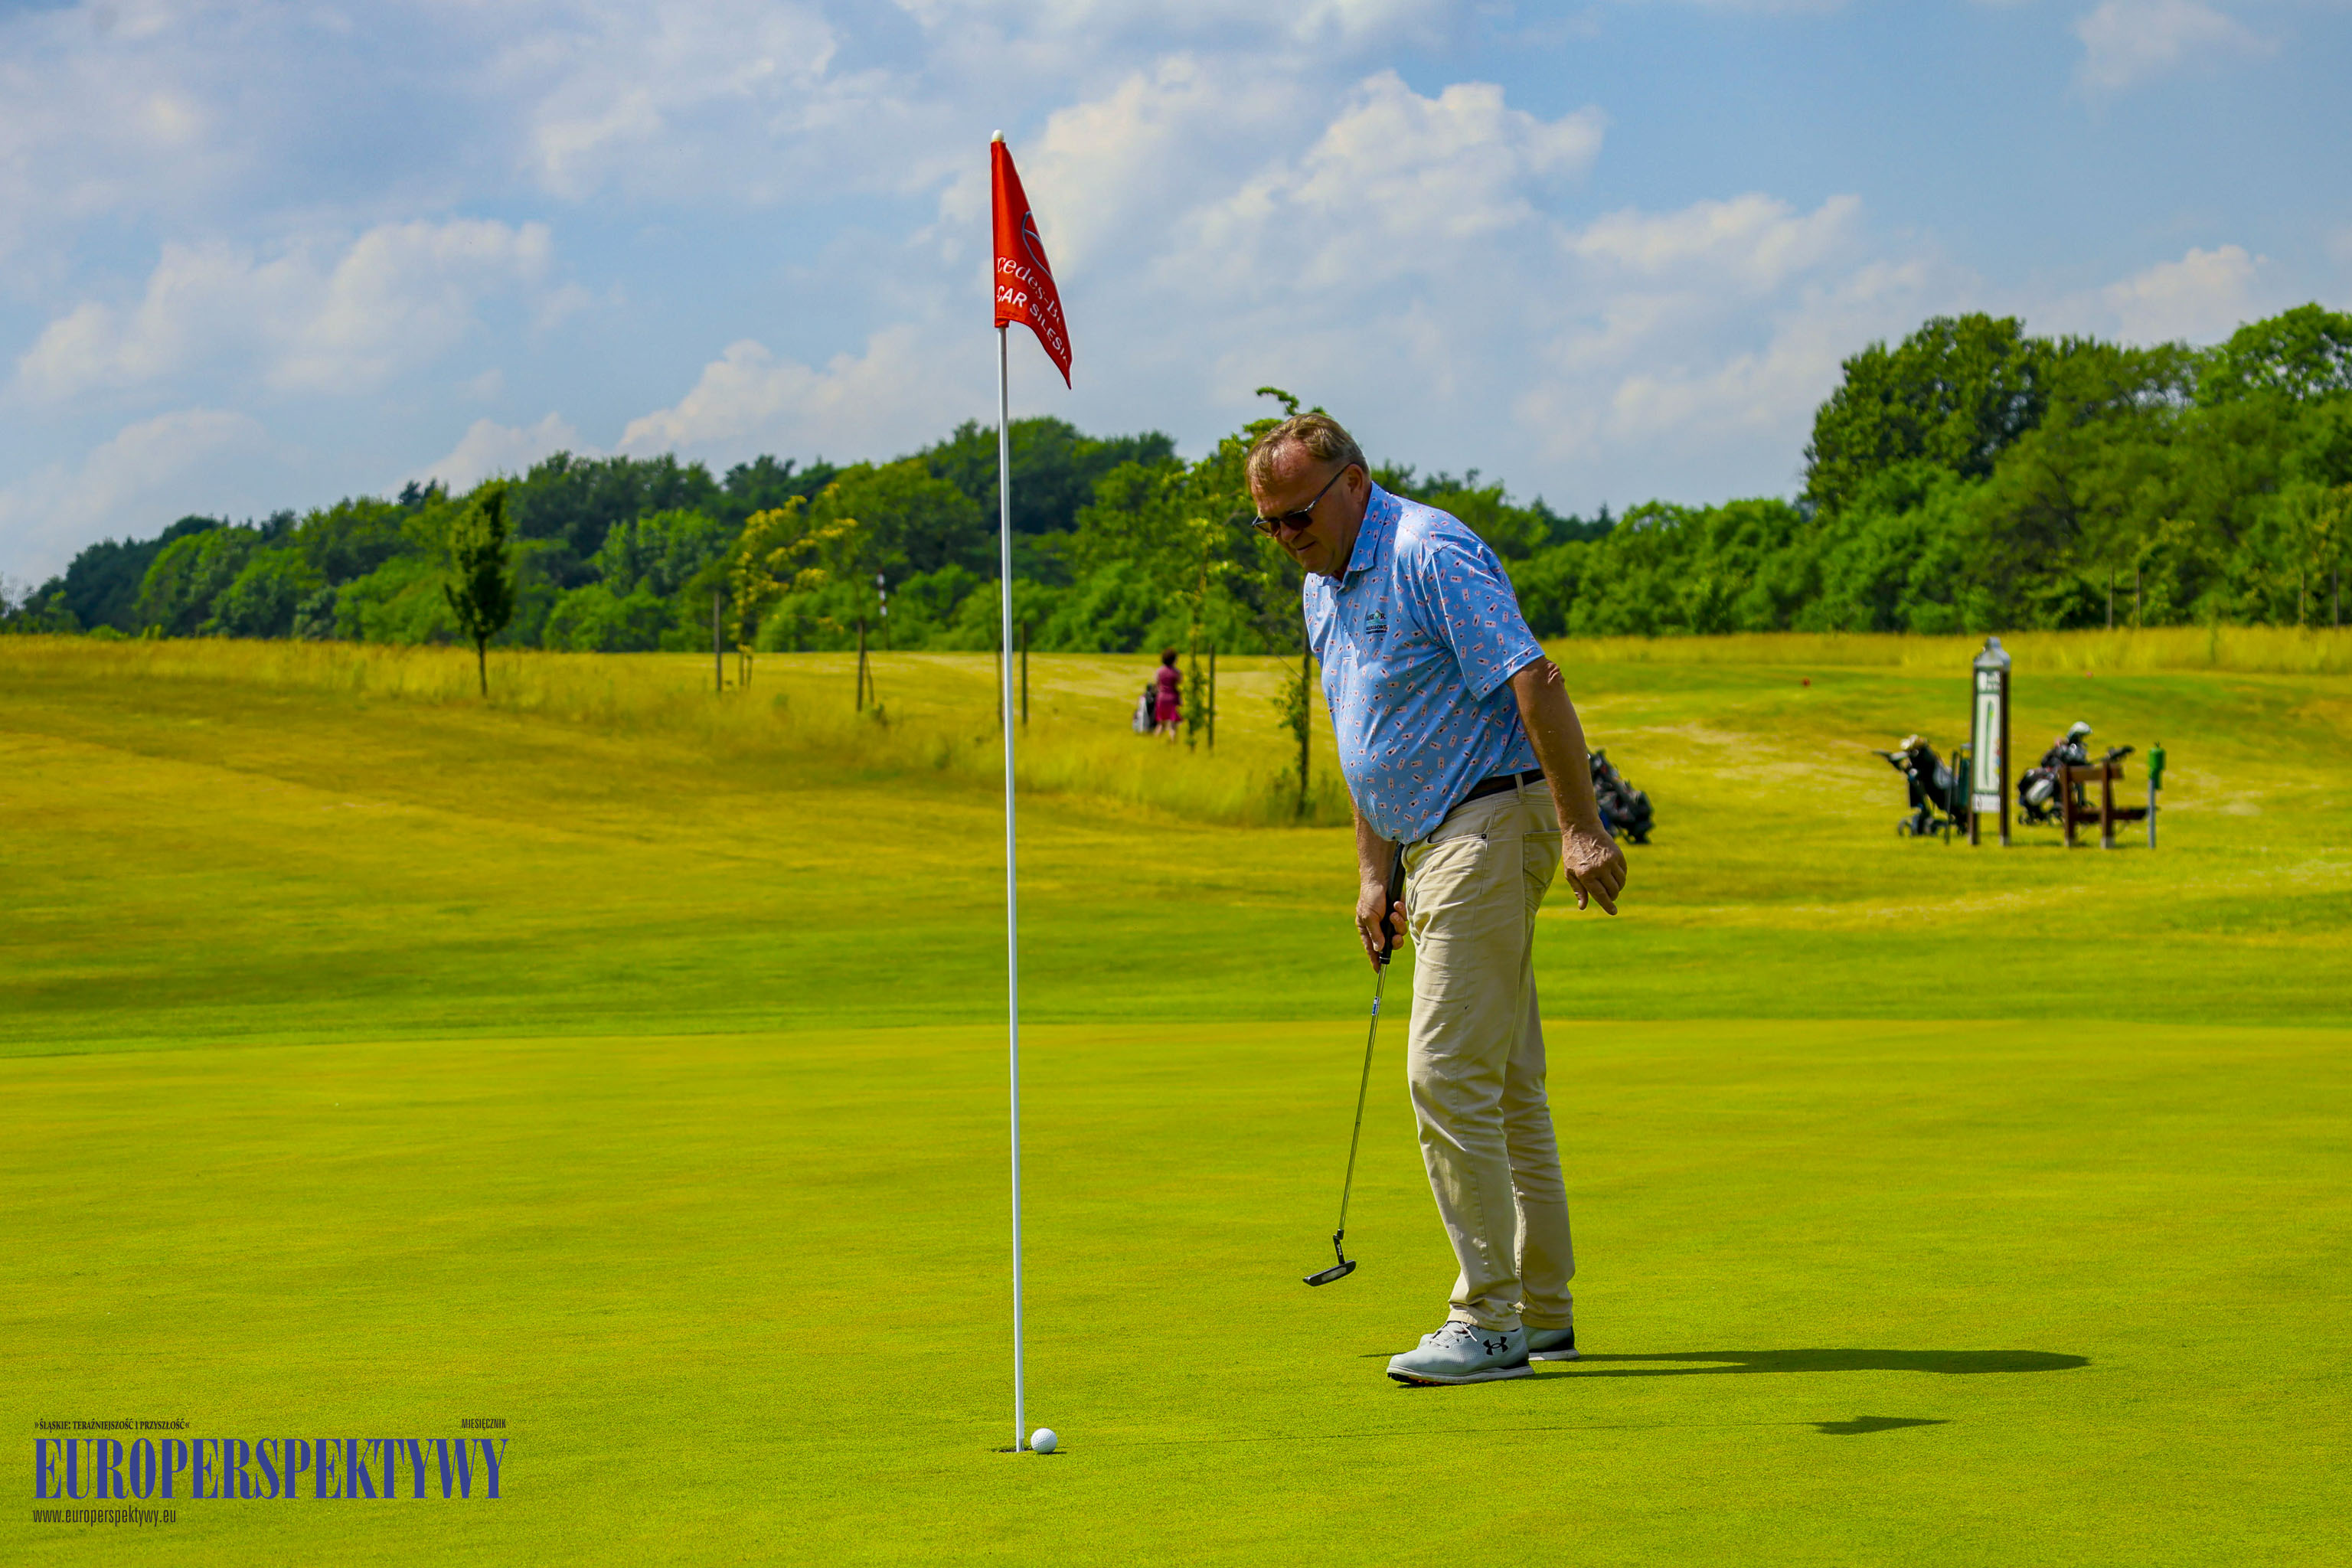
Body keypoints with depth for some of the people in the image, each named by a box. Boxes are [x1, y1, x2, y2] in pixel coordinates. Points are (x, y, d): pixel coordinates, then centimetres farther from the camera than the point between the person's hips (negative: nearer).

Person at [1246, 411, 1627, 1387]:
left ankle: (1489, 1322, -10)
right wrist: (1373, 873, 17)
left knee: (1448, 1072, -14)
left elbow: (1535, 682, -21)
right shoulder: (1323, 593, 15)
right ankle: (1544, 1315, 16)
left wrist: (1582, 828, -25)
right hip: (1437, 842, 10)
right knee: (1505, 1083, 11)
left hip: (1491, 822, -10)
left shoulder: (1429, 555, -15)